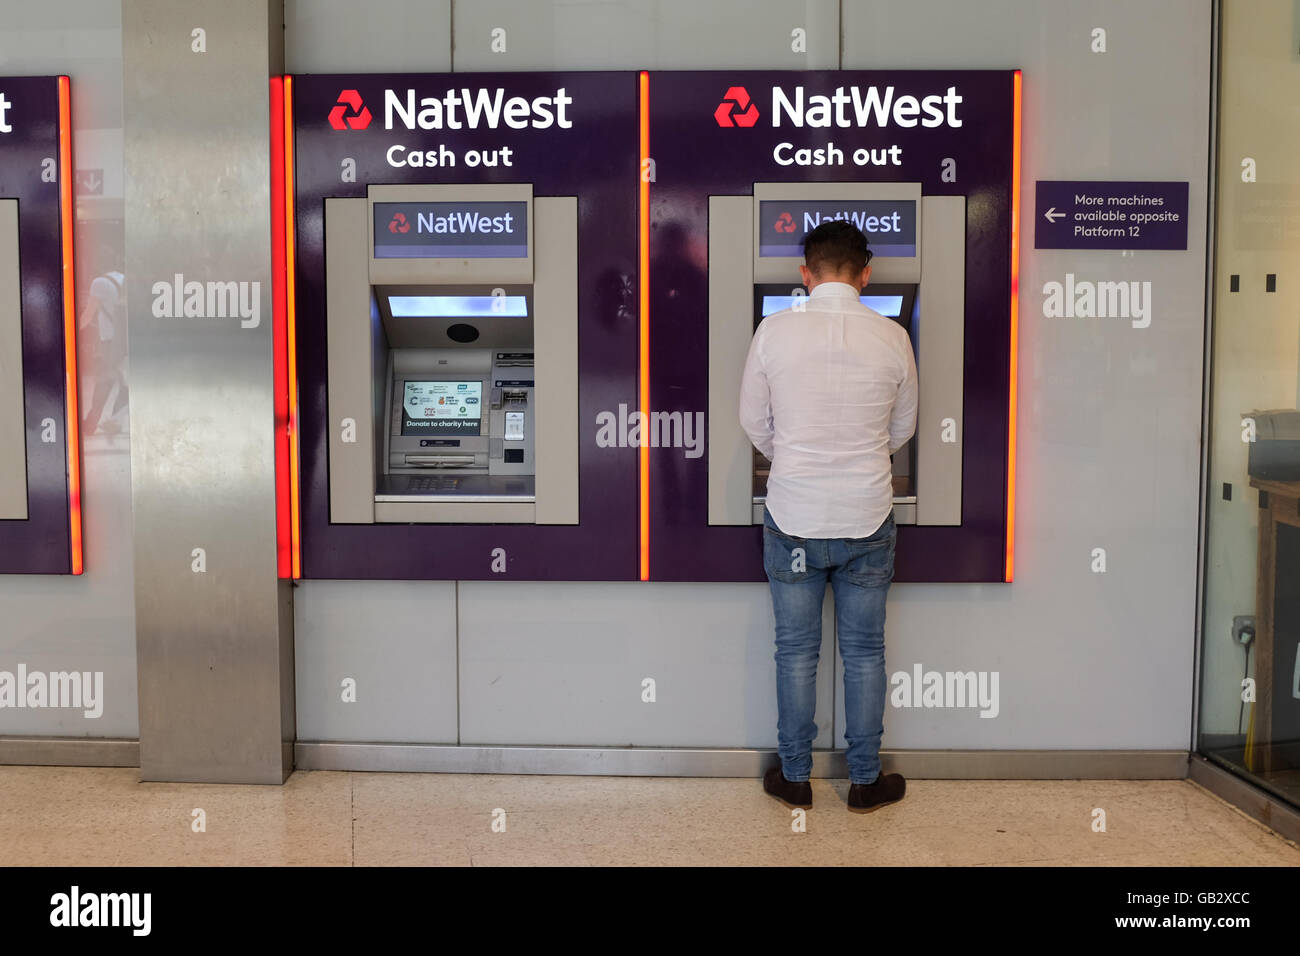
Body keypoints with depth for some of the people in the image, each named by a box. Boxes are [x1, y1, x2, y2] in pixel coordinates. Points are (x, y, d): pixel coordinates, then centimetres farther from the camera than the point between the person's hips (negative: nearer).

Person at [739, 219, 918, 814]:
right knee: (864, 653, 13)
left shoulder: (775, 331, -8)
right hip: (867, 519, 1)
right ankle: (865, 781, 27)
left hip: (793, 518, 0)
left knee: (796, 651, 12)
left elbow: (753, 420, 3)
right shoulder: (892, 337, -5)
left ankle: (794, 778, 26)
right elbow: (903, 428, 8)